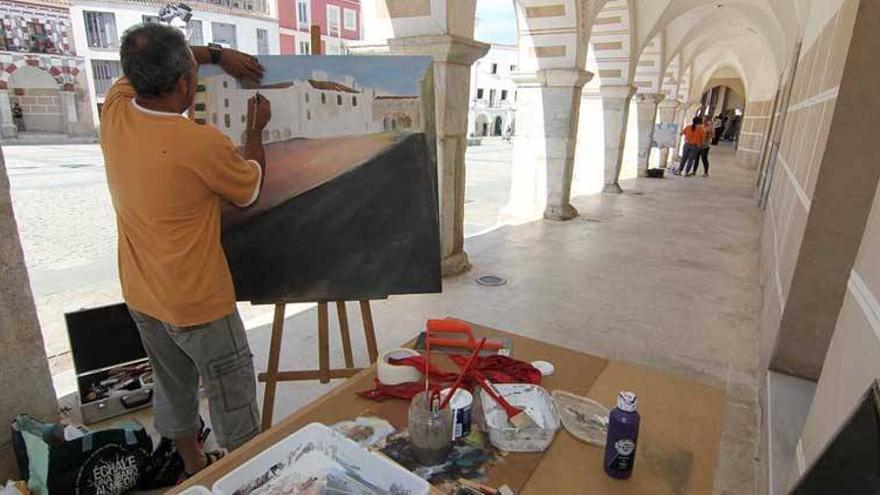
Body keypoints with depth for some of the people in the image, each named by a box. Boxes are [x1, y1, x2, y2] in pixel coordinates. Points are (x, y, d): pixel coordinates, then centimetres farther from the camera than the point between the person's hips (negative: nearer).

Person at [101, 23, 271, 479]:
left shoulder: (114, 113, -7)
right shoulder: (204, 144, -26)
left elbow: (143, 62, 14)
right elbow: (250, 191, -6)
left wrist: (217, 53, 9)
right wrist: (256, 129, 4)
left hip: (140, 296, 7)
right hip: (197, 302, -7)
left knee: (172, 384, 23)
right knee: (231, 392, 12)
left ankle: (193, 465, 44)